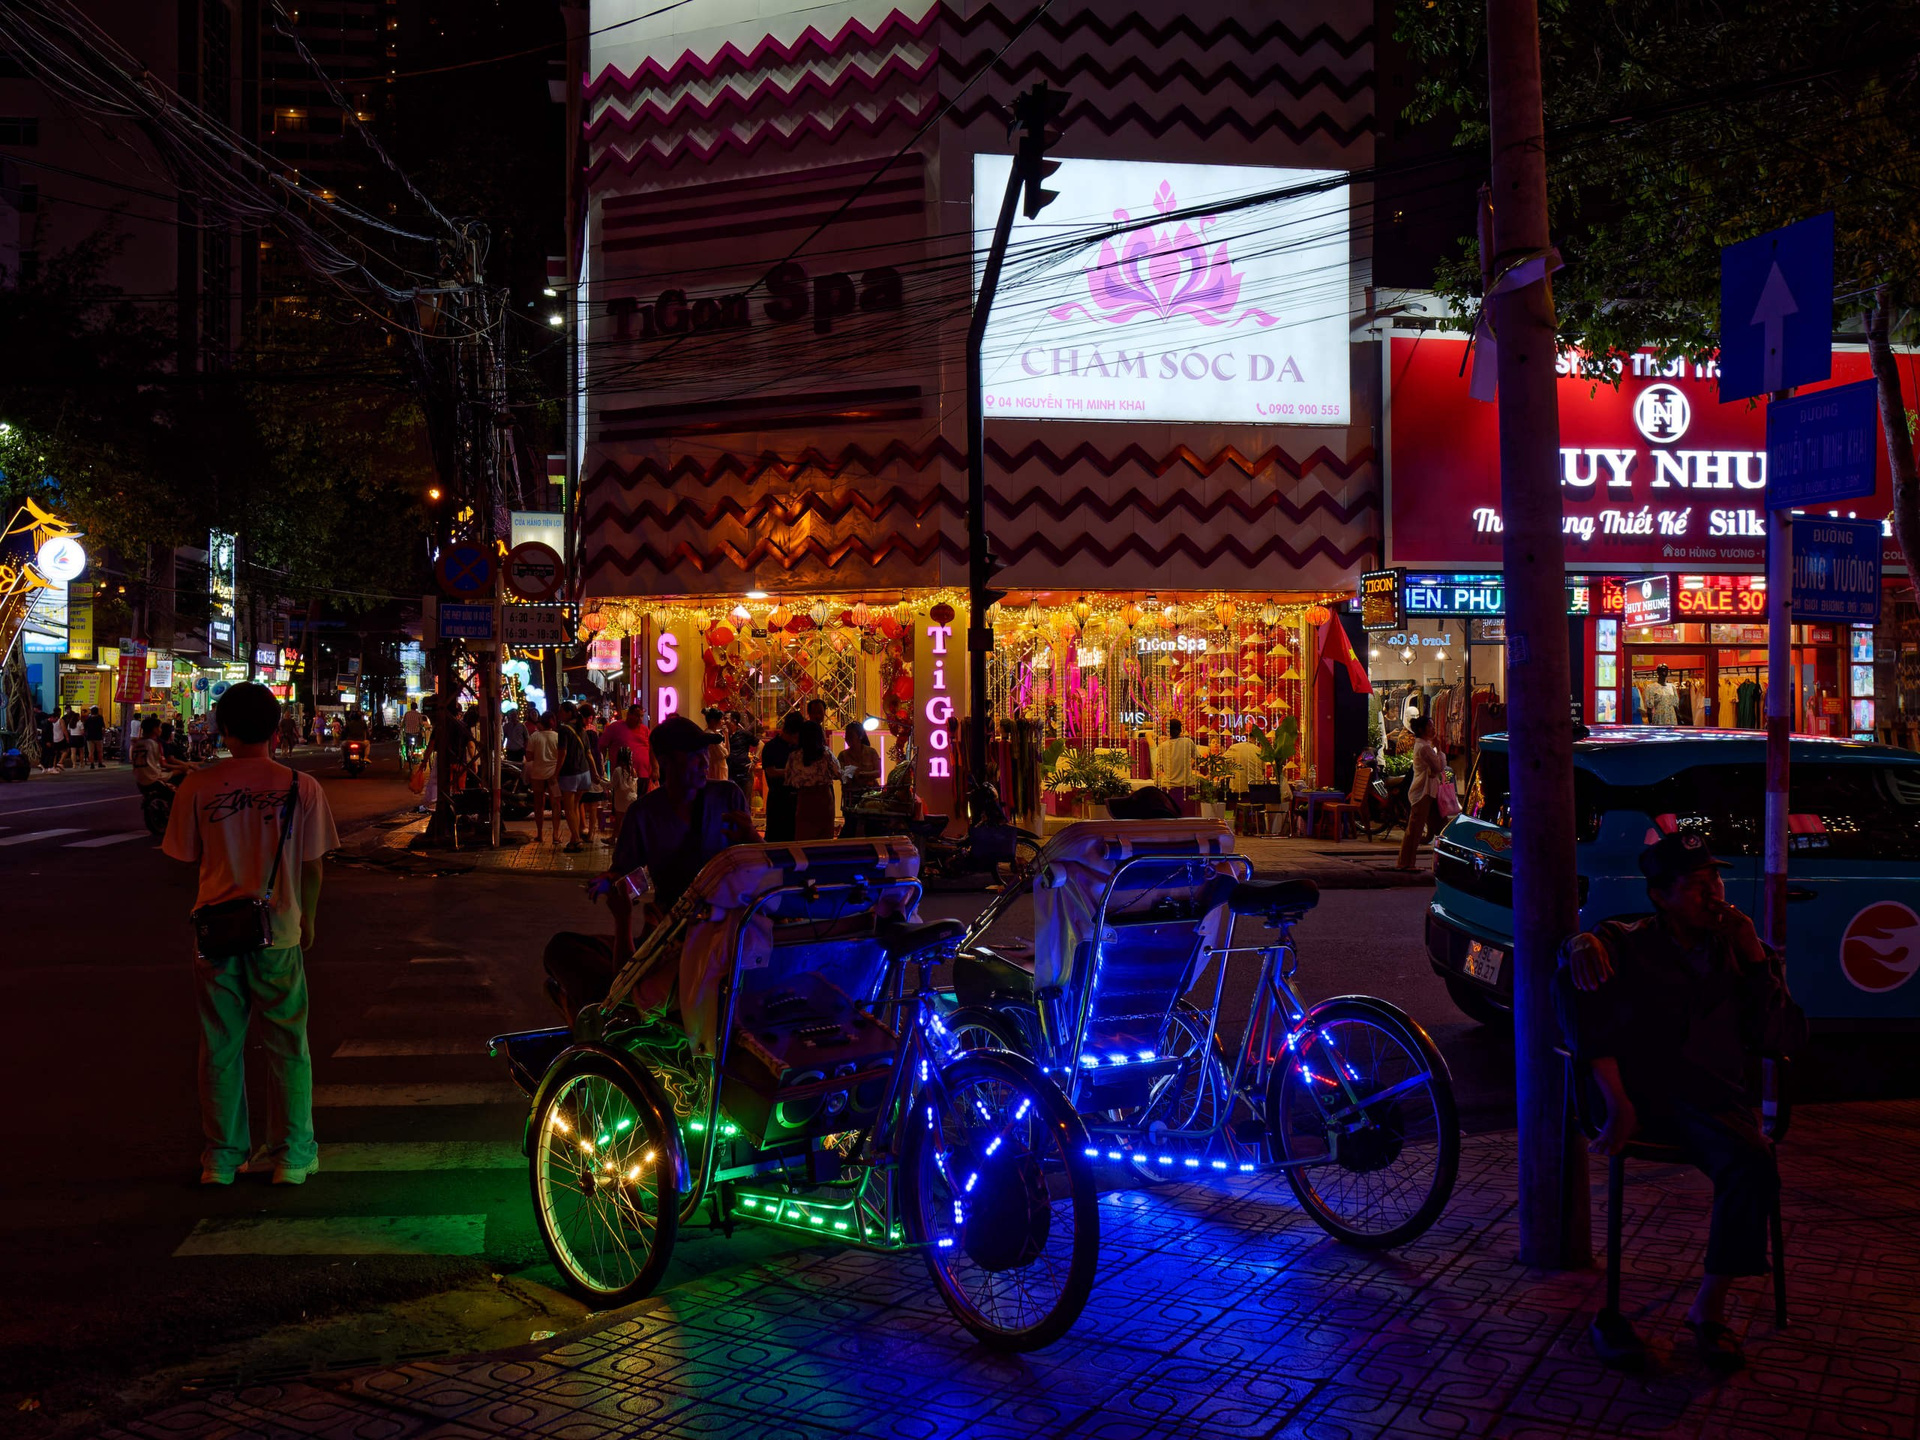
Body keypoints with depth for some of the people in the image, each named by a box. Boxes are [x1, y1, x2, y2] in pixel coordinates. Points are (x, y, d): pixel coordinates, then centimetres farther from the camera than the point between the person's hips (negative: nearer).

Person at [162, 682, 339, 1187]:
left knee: (221, 1047, 12)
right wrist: (307, 919, 15)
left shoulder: (198, 786, -5)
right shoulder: (300, 787, -7)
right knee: (287, 1046, 10)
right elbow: (311, 866, -1)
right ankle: (292, 1155, 15)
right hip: (278, 931, -1)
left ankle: (222, 1158, 19)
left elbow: (188, 858, 2)